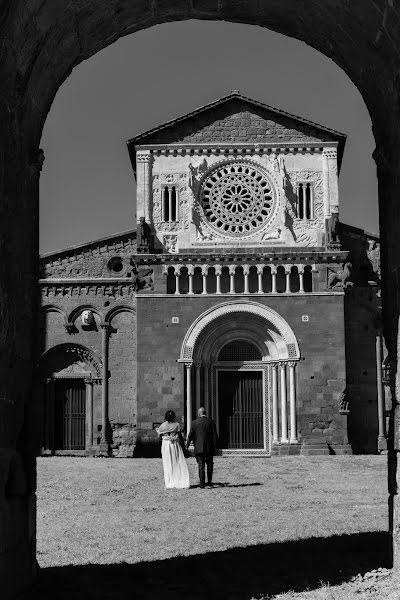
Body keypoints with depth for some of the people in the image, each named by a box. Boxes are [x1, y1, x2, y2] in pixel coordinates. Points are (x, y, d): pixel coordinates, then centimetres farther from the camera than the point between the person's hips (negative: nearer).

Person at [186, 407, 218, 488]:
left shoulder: (194, 423, -3)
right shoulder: (211, 422, -1)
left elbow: (190, 435, -1)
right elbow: (215, 435, -2)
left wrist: (187, 445, 11)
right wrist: (215, 446, 4)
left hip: (198, 448, -1)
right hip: (209, 448, 1)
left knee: (201, 465, 2)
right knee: (209, 465, 17)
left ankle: (202, 483, -2)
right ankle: (209, 481, 16)